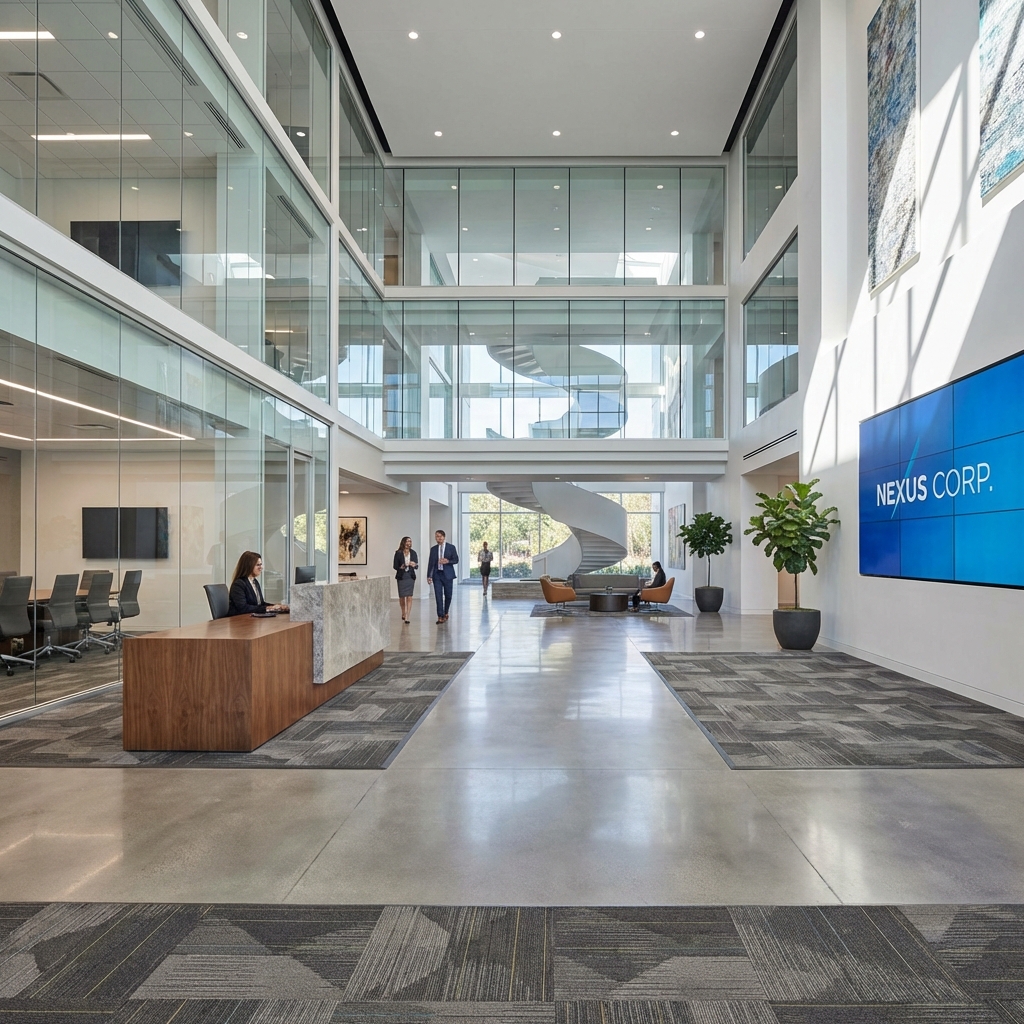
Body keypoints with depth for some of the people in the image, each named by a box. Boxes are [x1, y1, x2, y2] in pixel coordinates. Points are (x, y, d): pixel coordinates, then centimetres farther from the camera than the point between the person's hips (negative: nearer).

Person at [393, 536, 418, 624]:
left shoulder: (413, 553, 4)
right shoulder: (398, 553, -2)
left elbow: (416, 565, 4)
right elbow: (395, 566, -1)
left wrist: (414, 565, -19)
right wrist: (400, 567, -21)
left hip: (410, 576, 1)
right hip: (401, 576, -1)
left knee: (409, 597, -8)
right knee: (402, 597, 9)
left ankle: (407, 618, -9)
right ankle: (403, 613, 35)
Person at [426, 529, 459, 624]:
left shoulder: (451, 547, 1)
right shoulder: (433, 549, 8)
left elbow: (456, 560, 1)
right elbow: (430, 562, 8)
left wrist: (448, 561, -18)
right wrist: (428, 575, 2)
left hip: (447, 574, -1)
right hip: (437, 574, 1)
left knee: (448, 595, 6)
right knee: (438, 595, -5)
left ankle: (445, 613, 27)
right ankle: (440, 616, -5)